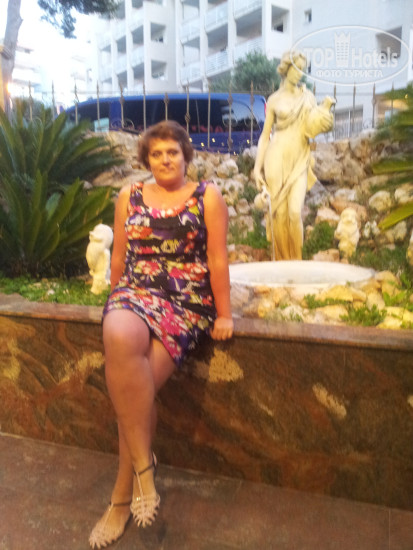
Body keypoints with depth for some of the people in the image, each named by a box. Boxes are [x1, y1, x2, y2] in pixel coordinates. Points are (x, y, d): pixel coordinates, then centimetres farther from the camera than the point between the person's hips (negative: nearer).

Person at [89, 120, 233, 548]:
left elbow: (217, 260, 2)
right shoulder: (129, 197, 15)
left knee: (138, 386, -23)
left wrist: (223, 315, 1)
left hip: (187, 302, -2)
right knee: (119, 339, -33)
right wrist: (118, 304, 20)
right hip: (134, 293, 3)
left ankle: (122, 498, -1)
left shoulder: (207, 197, 6)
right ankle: (143, 463, -17)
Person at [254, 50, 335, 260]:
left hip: (299, 160, 1)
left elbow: (315, 128, 11)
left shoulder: (307, 96, 12)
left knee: (295, 212, -12)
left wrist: (325, 109, -6)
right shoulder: (275, 99, 6)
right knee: (279, 213, 0)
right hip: (277, 159, -1)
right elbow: (265, 135, 5)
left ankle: (296, 261, 3)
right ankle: (281, 262, 13)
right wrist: (257, 168, -1)